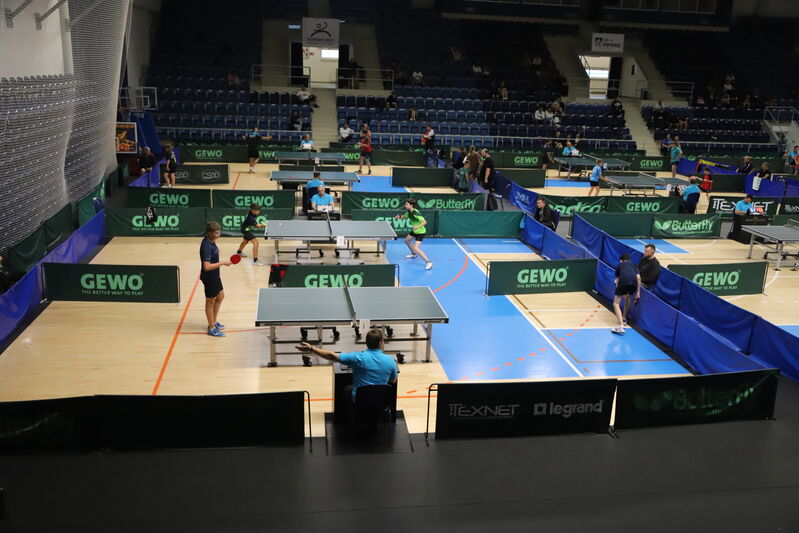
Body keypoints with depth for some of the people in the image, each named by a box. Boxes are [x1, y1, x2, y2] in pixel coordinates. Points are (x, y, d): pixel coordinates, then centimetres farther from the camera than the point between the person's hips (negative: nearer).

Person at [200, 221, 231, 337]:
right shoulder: (206, 246, -28)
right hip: (209, 278, -10)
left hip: (215, 276, 10)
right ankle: (212, 328, 19)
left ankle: (214, 322, 38)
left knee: (220, 296, 23)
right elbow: (207, 267, -33)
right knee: (210, 301, 4)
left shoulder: (211, 242, 2)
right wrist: (223, 263, -28)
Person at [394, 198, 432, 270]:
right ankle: (414, 254, 50)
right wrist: (399, 216, -5)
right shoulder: (408, 211, -4)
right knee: (407, 240, 29)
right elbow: (404, 216, 17)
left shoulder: (416, 213, -30)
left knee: (416, 248, -21)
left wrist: (418, 226, -50)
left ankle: (428, 262, -16)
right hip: (414, 231, 10)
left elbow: (424, 222, -34)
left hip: (420, 232, -10)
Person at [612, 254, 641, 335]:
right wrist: (638, 292, 20)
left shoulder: (619, 265, 32)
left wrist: (620, 292, 45)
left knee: (616, 304, 6)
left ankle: (621, 326, -11)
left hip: (623, 281, -3)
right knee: (627, 297, 35)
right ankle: (624, 319, 42)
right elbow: (638, 277, 17)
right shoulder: (634, 265, 33)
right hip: (634, 282, 3)